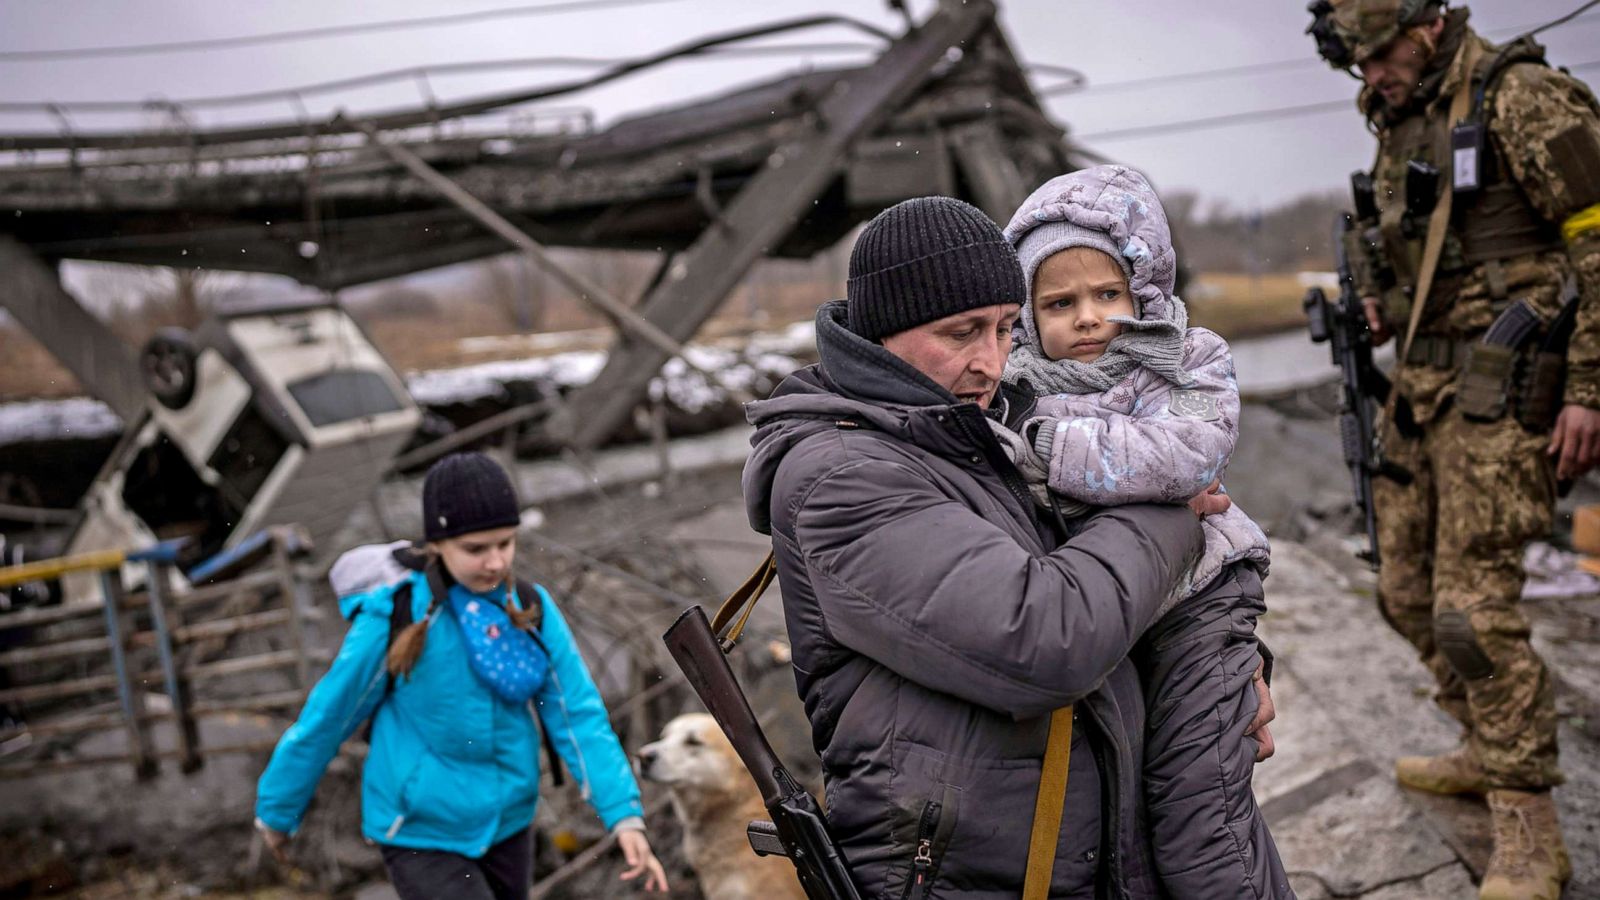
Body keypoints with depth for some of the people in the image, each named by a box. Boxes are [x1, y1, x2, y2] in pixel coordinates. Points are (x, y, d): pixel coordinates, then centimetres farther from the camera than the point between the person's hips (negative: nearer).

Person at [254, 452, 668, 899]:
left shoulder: (531, 611, -8)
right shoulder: (394, 621, -19)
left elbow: (579, 716, -9)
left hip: (507, 826, 5)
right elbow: (324, 720, -7)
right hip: (421, 836, -5)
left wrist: (625, 815, -18)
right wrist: (277, 810, 5)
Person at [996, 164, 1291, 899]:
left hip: (1189, 601, -3)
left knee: (1197, 805, -6)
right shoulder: (1021, 387, 3)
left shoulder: (1191, 362, -4)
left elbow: (1187, 452, -26)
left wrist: (1046, 448, -29)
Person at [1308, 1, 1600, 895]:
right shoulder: (1399, 127, 14)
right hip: (1423, 384, 9)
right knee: (1410, 590, 14)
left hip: (1502, 386, -9)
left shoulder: (1523, 99, -11)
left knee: (1473, 605, -12)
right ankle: (1490, 752, 33)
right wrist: (1378, 306, 6)